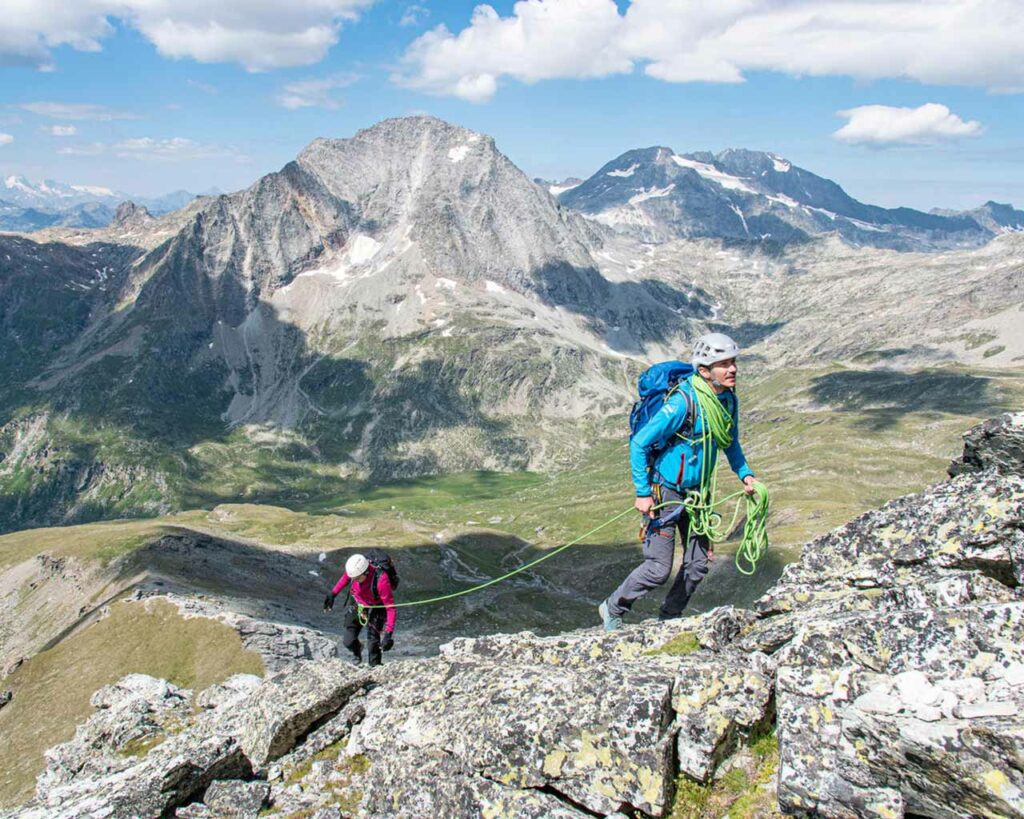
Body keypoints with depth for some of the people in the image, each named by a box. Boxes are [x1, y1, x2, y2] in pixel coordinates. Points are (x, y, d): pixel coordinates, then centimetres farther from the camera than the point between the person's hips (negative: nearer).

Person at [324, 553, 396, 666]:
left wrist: (388, 633, -37)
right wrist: (333, 594, 6)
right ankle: (357, 652, 39)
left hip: (375, 609, -4)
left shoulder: (381, 580, -40)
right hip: (357, 605, 4)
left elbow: (390, 607, -34)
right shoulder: (353, 568, -27)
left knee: (373, 645, -8)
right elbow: (345, 578, 0)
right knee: (348, 641, 5)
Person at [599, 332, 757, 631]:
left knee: (698, 563, 11)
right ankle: (613, 609, 18)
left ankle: (668, 620, 32)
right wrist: (643, 493, -20)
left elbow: (730, 442, 17)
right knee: (659, 569, -6)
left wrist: (745, 473, 3)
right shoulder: (682, 402, -27)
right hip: (665, 491, -7)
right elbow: (639, 444, -22)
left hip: (696, 491, 7)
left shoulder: (728, 399, -3)